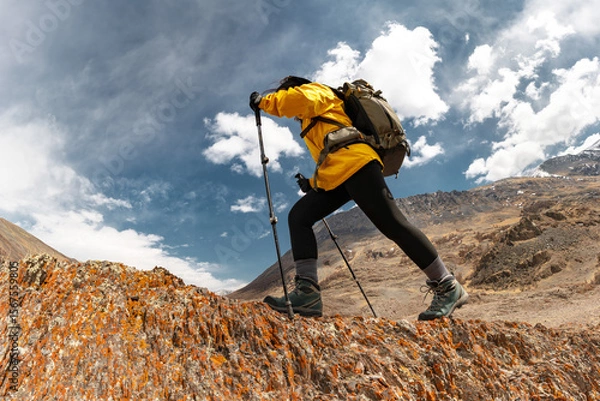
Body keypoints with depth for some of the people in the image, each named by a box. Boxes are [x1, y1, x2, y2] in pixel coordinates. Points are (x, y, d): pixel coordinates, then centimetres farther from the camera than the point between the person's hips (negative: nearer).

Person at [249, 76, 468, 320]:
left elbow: (299, 99, -9)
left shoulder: (317, 91, 18)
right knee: (298, 216, -3)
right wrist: (313, 184, 27)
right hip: (337, 177, 10)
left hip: (355, 163, -10)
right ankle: (307, 292, -14)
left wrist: (263, 101, 4)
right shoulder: (314, 121, 41)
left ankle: (448, 288, -7)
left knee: (392, 224, -15)